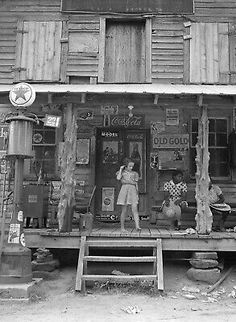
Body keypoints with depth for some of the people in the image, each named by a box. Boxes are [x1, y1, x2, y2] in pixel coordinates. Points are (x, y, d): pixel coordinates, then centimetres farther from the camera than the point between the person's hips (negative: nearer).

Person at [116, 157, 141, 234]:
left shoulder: (134, 174, 17)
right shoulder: (122, 172, 12)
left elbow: (136, 185, 18)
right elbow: (118, 178, -9)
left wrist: (137, 194, 12)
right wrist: (121, 169, 1)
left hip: (133, 191, 2)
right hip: (124, 190, -2)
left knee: (135, 209, -13)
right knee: (124, 211, 0)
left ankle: (137, 226, -23)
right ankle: (122, 228, 9)